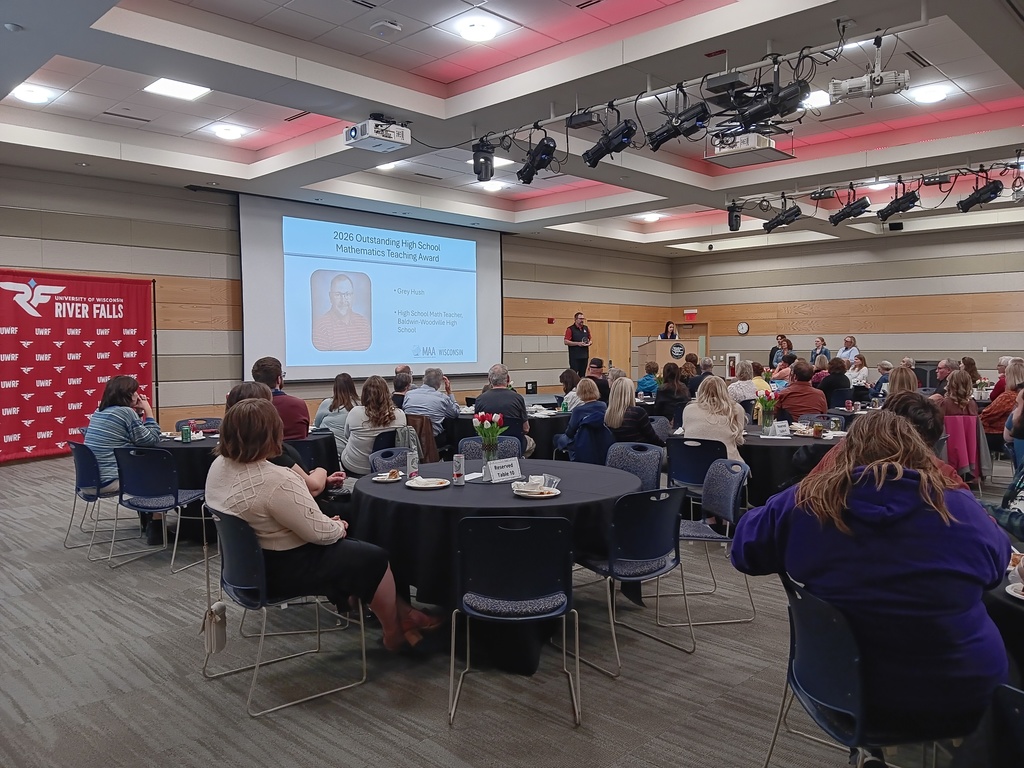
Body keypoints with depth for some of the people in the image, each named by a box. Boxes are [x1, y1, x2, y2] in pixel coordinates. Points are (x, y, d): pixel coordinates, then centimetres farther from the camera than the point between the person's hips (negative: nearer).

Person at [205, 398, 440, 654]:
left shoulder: (220, 465, -3)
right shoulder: (275, 481, -31)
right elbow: (320, 533, -24)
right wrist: (339, 527, -2)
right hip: (284, 570, -10)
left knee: (351, 546, 21)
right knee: (374, 559, 5)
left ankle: (400, 611, 27)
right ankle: (395, 632, 23)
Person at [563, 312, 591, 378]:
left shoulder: (586, 328, 11)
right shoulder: (570, 329, -6)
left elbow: (591, 338, 21)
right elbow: (566, 342, -12)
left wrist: (589, 342, -3)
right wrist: (578, 343, -19)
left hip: (585, 355, 6)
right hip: (575, 356, -5)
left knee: (582, 374, 9)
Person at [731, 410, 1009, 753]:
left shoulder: (805, 503, -12)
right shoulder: (959, 508, -12)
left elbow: (743, 547, 3)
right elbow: (997, 563, 9)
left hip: (840, 689, 2)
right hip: (962, 693, -2)